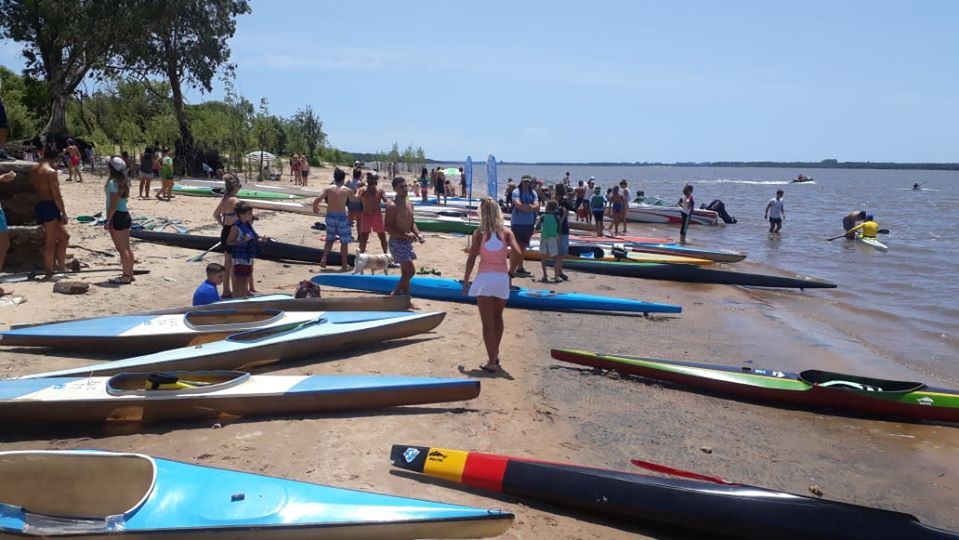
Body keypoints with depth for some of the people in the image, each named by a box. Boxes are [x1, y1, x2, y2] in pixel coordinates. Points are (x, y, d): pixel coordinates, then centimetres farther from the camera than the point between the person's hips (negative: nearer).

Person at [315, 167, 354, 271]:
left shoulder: (328, 189, -2)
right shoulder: (347, 190, -4)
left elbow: (317, 200, -11)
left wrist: (315, 207, 9)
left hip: (330, 216, 3)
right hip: (341, 216, -3)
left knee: (330, 239, 21)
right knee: (344, 242, 8)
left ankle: (324, 258, 8)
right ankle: (344, 264, 12)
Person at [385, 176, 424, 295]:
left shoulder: (409, 204, 9)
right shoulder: (392, 206, -17)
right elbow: (388, 228, -20)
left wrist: (418, 234, 1)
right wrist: (406, 235, -26)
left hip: (407, 242, 9)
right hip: (397, 242, -9)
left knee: (406, 273, 14)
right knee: (410, 271, -11)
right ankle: (395, 295, 3)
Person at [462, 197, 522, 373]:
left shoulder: (479, 232, -3)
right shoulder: (506, 232, 1)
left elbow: (471, 258, -7)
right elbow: (517, 253, -11)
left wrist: (466, 281, 1)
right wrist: (511, 271, 4)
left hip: (485, 279, -3)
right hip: (502, 279, 3)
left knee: (488, 322, 1)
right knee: (498, 317, 22)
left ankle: (492, 362, -1)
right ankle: (495, 355, 32)